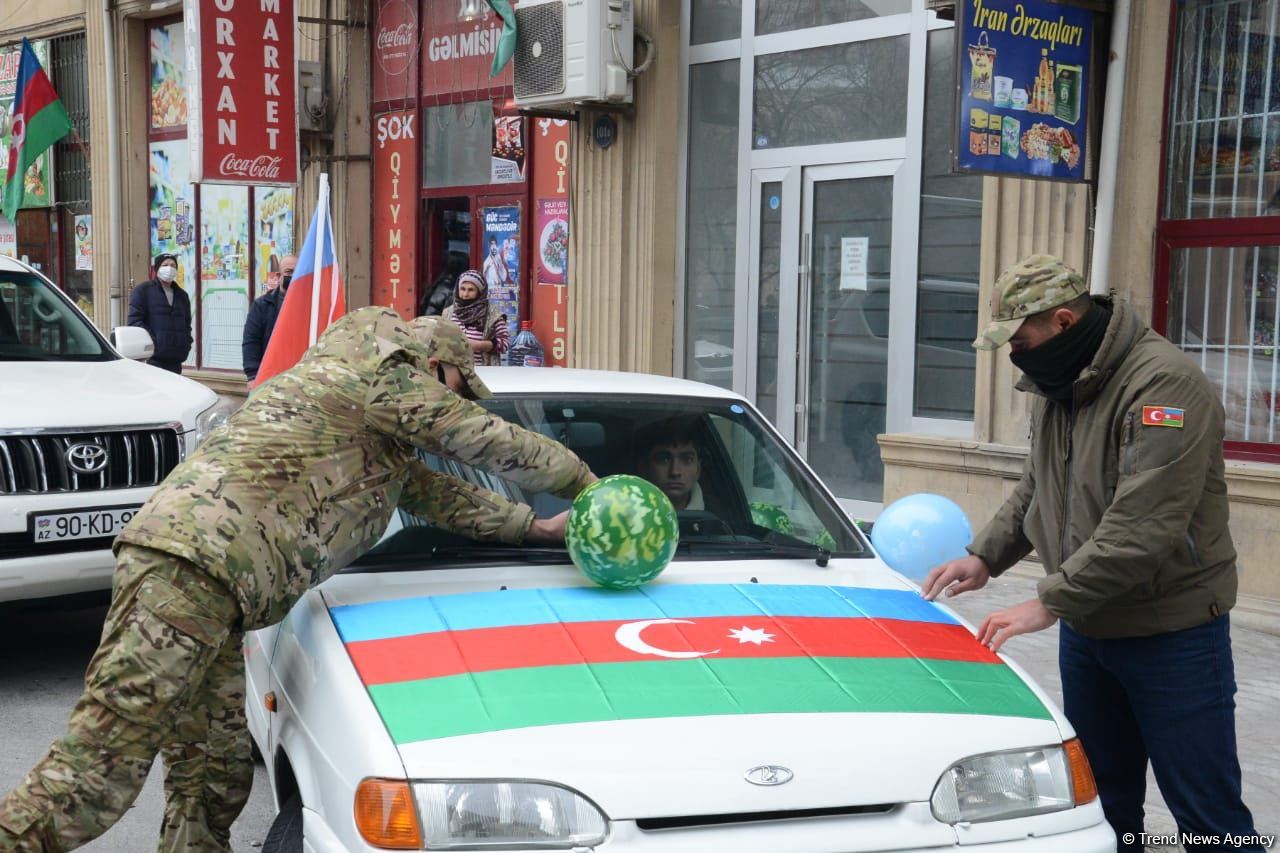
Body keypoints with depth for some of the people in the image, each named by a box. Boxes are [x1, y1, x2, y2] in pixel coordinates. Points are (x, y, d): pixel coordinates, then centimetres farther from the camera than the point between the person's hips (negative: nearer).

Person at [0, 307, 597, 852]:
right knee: (100, 769, -14)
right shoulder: (383, 378, 3)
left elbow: (433, 490, 38)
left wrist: (534, 527, 38)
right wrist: (586, 483, 17)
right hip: (193, 564, -10)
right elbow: (491, 442, 4)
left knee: (215, 780, 10)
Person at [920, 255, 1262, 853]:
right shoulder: (1056, 387, 7)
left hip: (1173, 633, -8)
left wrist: (1051, 601, -26)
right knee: (1100, 800, 16)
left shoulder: (1163, 382, -22)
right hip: (1086, 625, 8)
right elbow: (1034, 489, 18)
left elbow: (1144, 526, -28)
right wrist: (986, 556, 4)